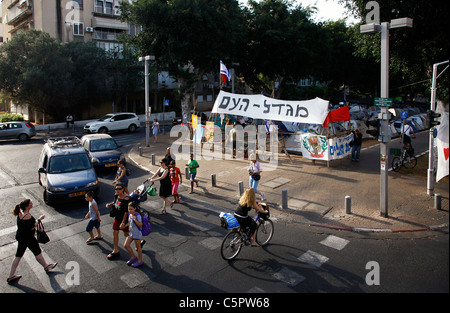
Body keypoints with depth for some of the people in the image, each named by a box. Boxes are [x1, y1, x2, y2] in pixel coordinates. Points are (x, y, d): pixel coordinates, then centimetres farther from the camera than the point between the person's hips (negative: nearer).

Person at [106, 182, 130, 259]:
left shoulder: (126, 199, -26)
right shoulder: (116, 195, -2)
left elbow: (126, 212, -24)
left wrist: (123, 222, -23)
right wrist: (110, 204, -3)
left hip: (124, 219, -8)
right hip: (117, 218, 8)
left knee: (126, 234, 7)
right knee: (115, 232, 11)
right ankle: (116, 251, 25)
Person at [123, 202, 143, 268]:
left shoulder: (138, 215, -23)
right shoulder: (129, 214, 1)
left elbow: (140, 225, -23)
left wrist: (135, 220, -37)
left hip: (137, 234, -8)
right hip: (131, 233, 8)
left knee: (138, 247, 7)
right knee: (126, 245, 8)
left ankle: (140, 261, 25)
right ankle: (133, 257, 29)